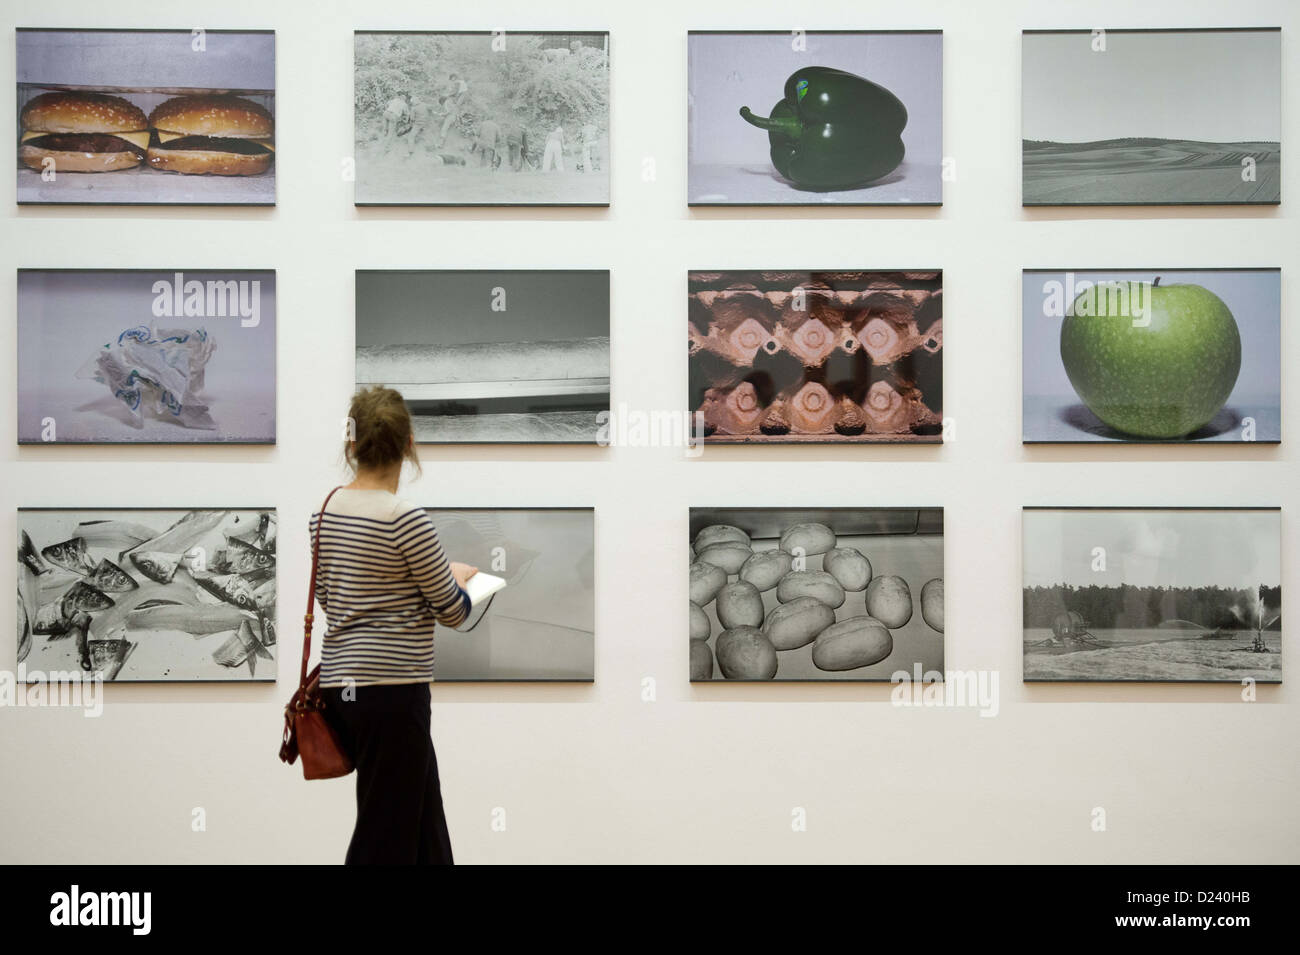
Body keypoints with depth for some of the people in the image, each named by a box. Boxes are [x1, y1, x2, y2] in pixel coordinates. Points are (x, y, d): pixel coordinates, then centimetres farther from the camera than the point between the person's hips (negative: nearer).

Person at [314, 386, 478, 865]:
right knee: (387, 841, 2)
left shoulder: (326, 512, 6)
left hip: (341, 686, 8)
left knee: (426, 829, 18)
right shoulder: (405, 519, -16)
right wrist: (459, 575, 14)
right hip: (390, 690, -8)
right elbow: (452, 611, -6)